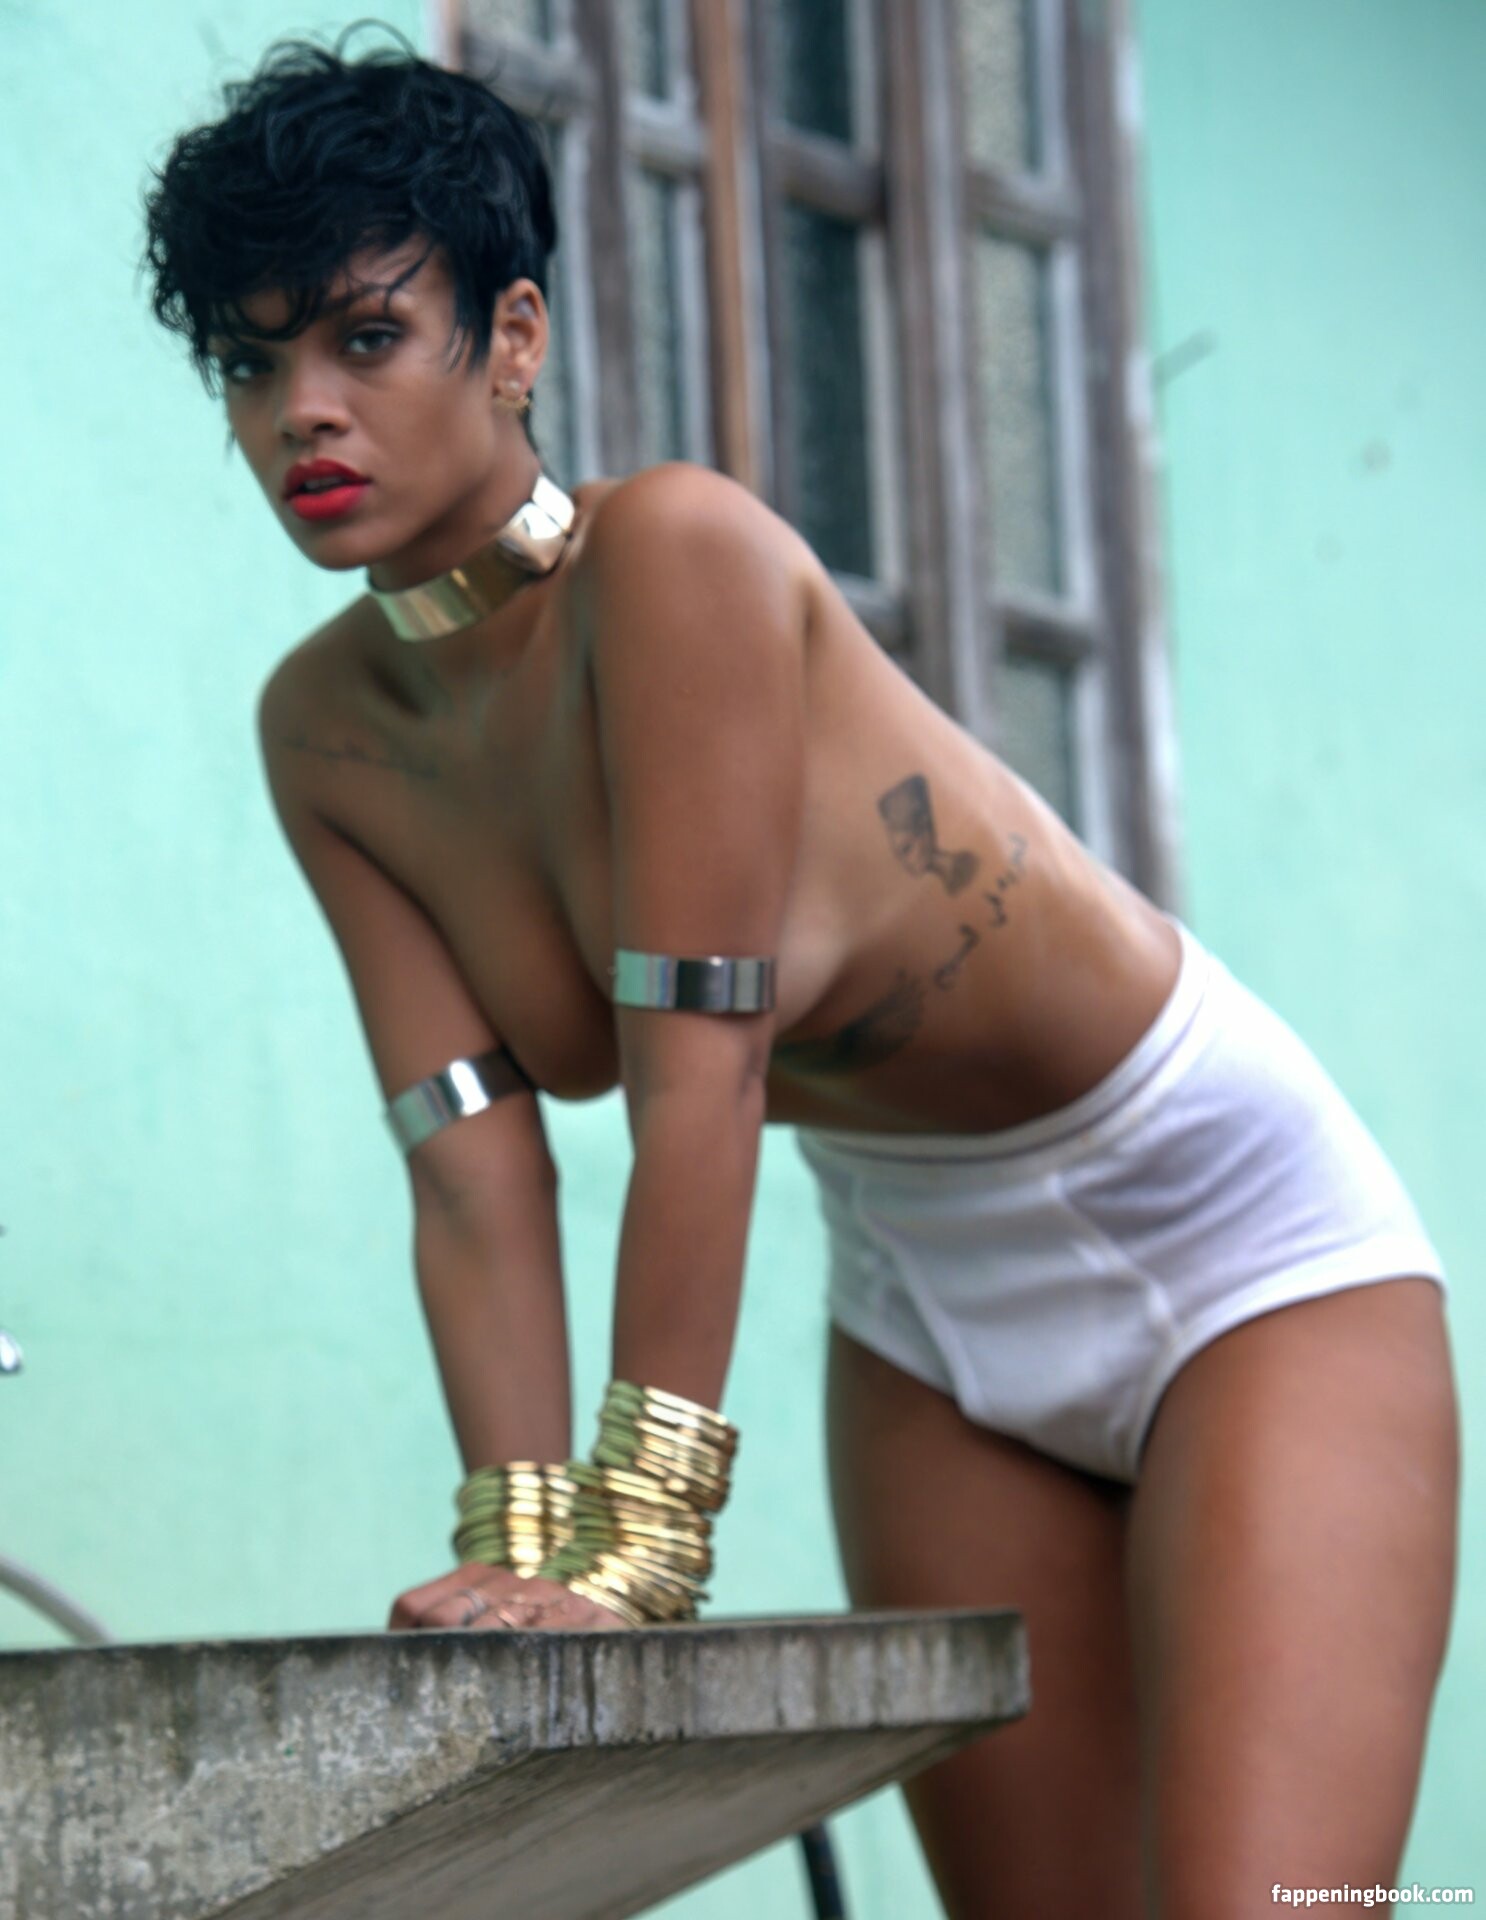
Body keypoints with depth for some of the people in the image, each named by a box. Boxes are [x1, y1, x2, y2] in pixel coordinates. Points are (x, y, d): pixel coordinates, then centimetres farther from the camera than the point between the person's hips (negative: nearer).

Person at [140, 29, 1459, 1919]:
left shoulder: (674, 552, -26)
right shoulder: (324, 732, -6)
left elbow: (701, 1070, -30)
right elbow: (473, 1164, -10)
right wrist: (521, 1553, -21)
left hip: (1236, 1249, -6)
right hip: (926, 1302, 7)